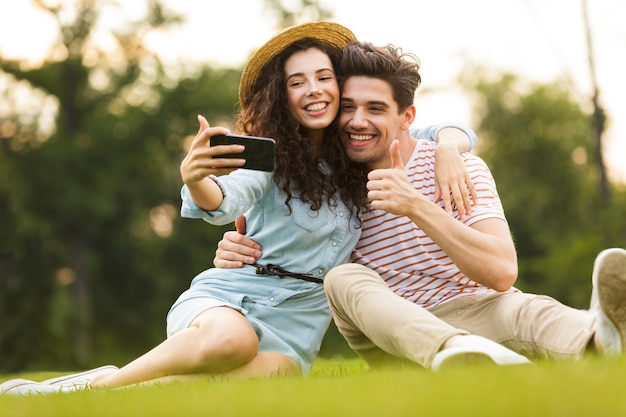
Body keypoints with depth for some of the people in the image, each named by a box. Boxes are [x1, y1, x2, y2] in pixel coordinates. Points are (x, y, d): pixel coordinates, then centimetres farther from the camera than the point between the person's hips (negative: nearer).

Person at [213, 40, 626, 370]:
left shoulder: (460, 168, -5)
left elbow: (503, 273, -20)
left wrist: (416, 206, -33)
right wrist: (236, 251, -13)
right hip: (395, 336, 2)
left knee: (525, 310, -36)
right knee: (343, 279, -28)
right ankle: (456, 352, -57)